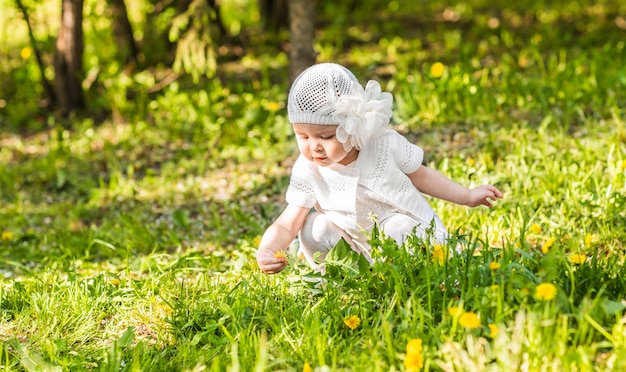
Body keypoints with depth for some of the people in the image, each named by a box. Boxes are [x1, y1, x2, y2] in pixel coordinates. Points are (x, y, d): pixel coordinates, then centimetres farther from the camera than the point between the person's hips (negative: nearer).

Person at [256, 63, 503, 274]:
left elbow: (420, 176, -2)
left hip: (415, 233, -3)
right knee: (314, 228, -14)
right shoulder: (307, 170, -17)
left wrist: (468, 196, 2)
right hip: (360, 247, 4)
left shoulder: (385, 145, -20)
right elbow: (287, 225, -17)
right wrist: (265, 251, -37)